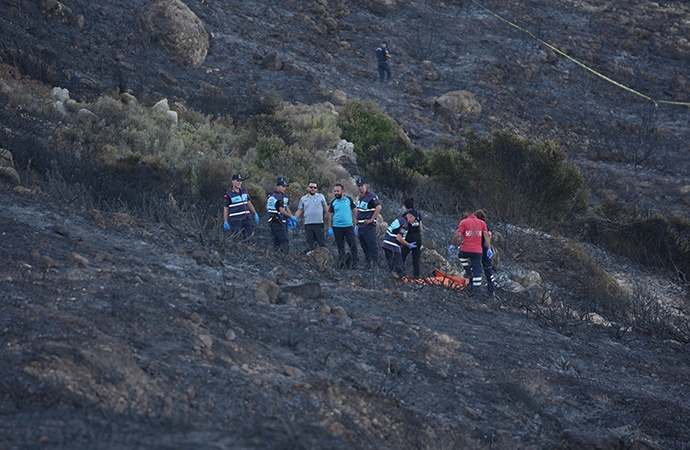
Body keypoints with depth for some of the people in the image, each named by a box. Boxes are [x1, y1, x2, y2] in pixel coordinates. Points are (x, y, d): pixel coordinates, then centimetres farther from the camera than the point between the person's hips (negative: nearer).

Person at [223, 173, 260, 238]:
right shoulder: (228, 194, -6)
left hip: (246, 219, 5)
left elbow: (249, 203, 20)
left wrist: (255, 214, 18)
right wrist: (225, 222, -7)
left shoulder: (244, 191, 12)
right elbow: (225, 209, -3)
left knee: (250, 237, 0)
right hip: (235, 220, -5)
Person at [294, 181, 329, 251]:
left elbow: (326, 209, 8)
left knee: (322, 243, -4)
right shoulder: (303, 199, 12)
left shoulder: (321, 197, 7)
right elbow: (299, 211, 13)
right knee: (310, 244, 6)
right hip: (308, 224, 2)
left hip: (319, 224, -2)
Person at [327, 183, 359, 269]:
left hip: (348, 226, -2)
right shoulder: (333, 202, 6)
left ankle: (354, 263, -1)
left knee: (353, 245, -6)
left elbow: (354, 211, 4)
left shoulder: (349, 200, 1)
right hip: (337, 227, 2)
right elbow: (330, 215, 9)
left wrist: (356, 224, -2)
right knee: (340, 246, 6)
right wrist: (330, 228, 3)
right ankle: (343, 262, 14)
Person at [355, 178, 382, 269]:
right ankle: (368, 263, 21)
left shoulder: (371, 196, -13)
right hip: (360, 226, 9)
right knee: (364, 247, 13)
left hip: (368, 226, -9)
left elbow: (378, 207, -23)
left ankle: (375, 264, -4)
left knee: (372, 246, -7)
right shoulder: (360, 197, 16)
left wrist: (371, 220, -20)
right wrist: (357, 224, 21)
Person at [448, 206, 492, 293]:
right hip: (477, 251, 2)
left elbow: (458, 235, -10)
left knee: (462, 256, 33)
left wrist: (452, 245, 0)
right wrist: (489, 249, 0)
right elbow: (486, 235, 1)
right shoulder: (482, 223, 8)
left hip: (465, 249, -2)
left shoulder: (463, 222, -3)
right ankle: (475, 288, 6)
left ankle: (468, 272, 24)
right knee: (477, 270, 7)